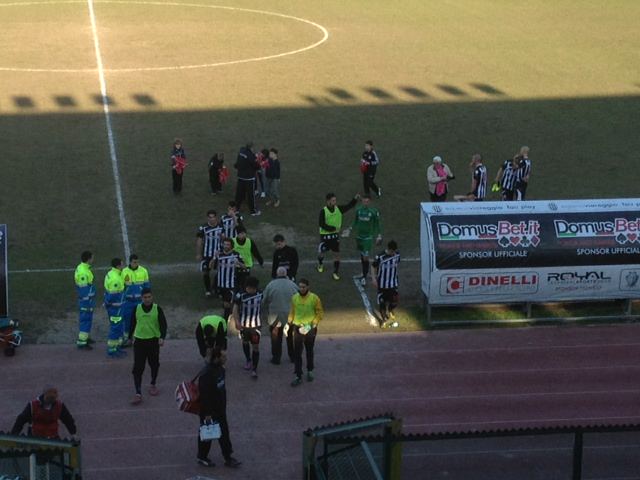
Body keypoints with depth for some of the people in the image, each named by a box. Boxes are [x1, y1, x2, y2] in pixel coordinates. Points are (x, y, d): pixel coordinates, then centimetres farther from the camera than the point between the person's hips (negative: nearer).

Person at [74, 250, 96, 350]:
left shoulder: (80, 268, 6)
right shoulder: (83, 272, -25)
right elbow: (84, 289, -24)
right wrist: (87, 303, -19)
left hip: (84, 298, 10)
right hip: (86, 300, -10)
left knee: (84, 319, 20)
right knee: (85, 320, -3)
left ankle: (84, 338, 33)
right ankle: (81, 342, 1)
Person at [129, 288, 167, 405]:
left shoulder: (157, 309, -6)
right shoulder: (137, 309, 0)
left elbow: (163, 324, -9)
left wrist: (162, 337, -24)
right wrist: (130, 336, 21)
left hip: (153, 341, 0)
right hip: (139, 341, 0)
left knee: (154, 364, 16)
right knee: (138, 368, -8)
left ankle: (153, 385, 39)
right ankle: (138, 393, -9)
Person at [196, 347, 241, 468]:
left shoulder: (220, 369, -2)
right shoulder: (206, 375, -30)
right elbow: (204, 395, -26)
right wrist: (207, 413, -22)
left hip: (220, 408, 8)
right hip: (209, 410, -8)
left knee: (224, 433, 14)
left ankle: (228, 458, 24)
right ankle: (202, 457, 29)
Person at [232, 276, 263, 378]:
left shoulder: (260, 294, -7)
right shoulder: (240, 295, -13)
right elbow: (235, 309, -8)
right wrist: (237, 322, -18)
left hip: (256, 325, -1)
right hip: (243, 324, 1)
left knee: (255, 346, -5)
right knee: (245, 342, 21)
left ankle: (254, 369, -1)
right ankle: (248, 360, 46)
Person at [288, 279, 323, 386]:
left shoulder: (314, 298, -11)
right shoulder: (294, 298, -3)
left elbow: (320, 312, -5)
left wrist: (314, 324, -15)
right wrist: (290, 322, 2)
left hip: (310, 329, -1)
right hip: (298, 328, 1)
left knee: (309, 351, 16)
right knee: (297, 353, -2)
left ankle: (310, 371, 35)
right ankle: (298, 376, 2)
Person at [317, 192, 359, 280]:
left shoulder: (338, 209, -5)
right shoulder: (323, 211, -17)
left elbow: (349, 206, -4)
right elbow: (321, 224, -21)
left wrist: (355, 199, -22)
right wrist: (333, 228, -27)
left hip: (335, 235, 3)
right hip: (325, 235, -3)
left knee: (337, 254, 3)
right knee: (321, 252, 12)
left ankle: (336, 272, 15)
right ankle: (320, 264, 46)